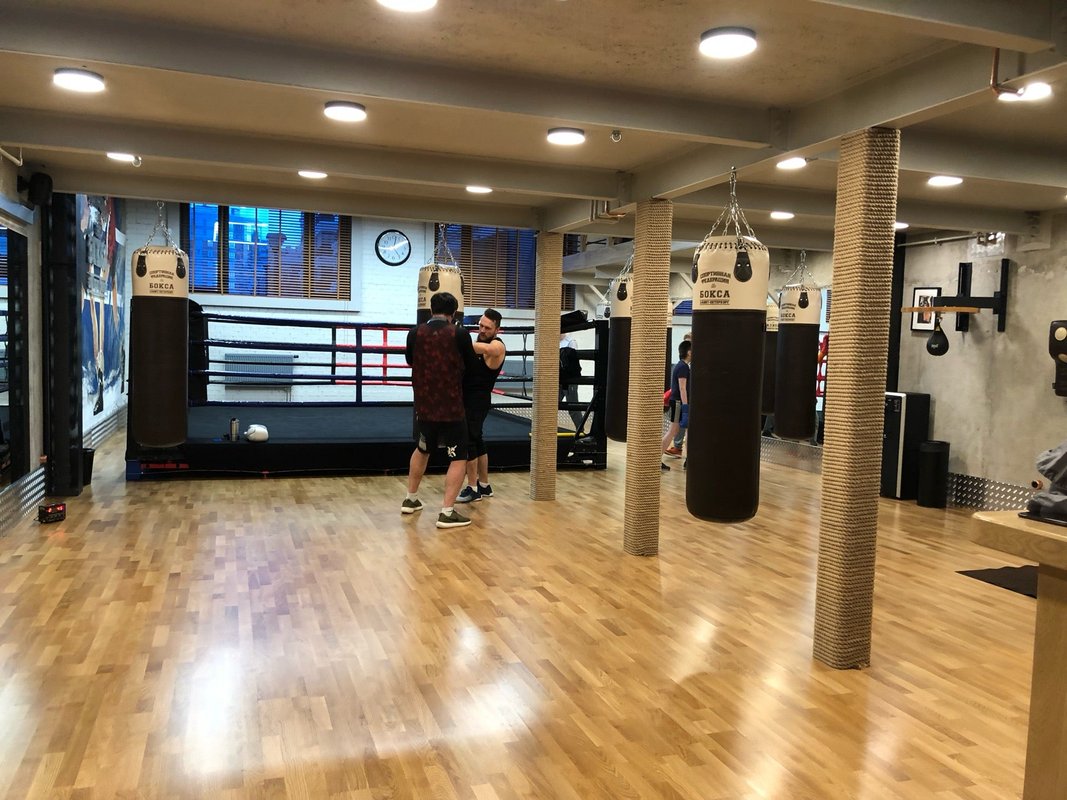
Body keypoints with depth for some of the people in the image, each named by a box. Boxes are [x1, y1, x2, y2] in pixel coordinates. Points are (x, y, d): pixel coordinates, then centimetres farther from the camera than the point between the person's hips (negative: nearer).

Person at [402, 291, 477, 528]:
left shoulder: (415, 333, -2)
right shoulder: (459, 335, -12)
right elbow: (471, 364, 3)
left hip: (424, 405, 5)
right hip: (451, 407, -4)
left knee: (422, 450, 26)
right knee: (458, 459, 3)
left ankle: (411, 500, 35)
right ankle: (447, 513, -5)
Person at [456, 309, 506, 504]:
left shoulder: (497, 346, -13)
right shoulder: (478, 341, 14)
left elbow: (483, 349, -37)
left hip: (478, 401, -9)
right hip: (467, 399, 9)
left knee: (468, 441, -9)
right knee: (476, 440, 15)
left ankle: (472, 489, 0)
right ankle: (484, 485, 25)